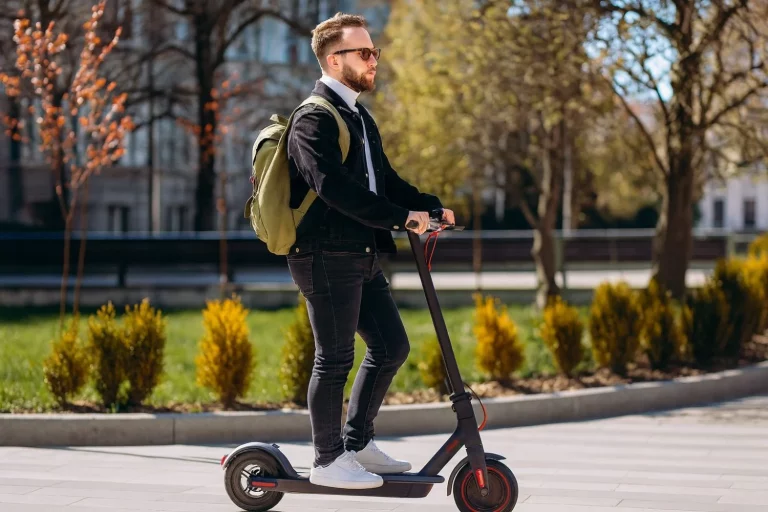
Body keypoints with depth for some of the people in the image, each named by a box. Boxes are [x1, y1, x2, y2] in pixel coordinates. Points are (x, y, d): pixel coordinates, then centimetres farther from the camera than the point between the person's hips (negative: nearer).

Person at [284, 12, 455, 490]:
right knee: (336, 358, -3)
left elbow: (384, 178, 21)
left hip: (362, 256, 10)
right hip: (326, 256, -10)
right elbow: (335, 186, -24)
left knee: (392, 345, 12)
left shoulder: (360, 117, 19)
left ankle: (358, 441, 24)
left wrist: (430, 206, 4)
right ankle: (328, 460, 8)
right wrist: (401, 218, -27)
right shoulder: (314, 118, -12)